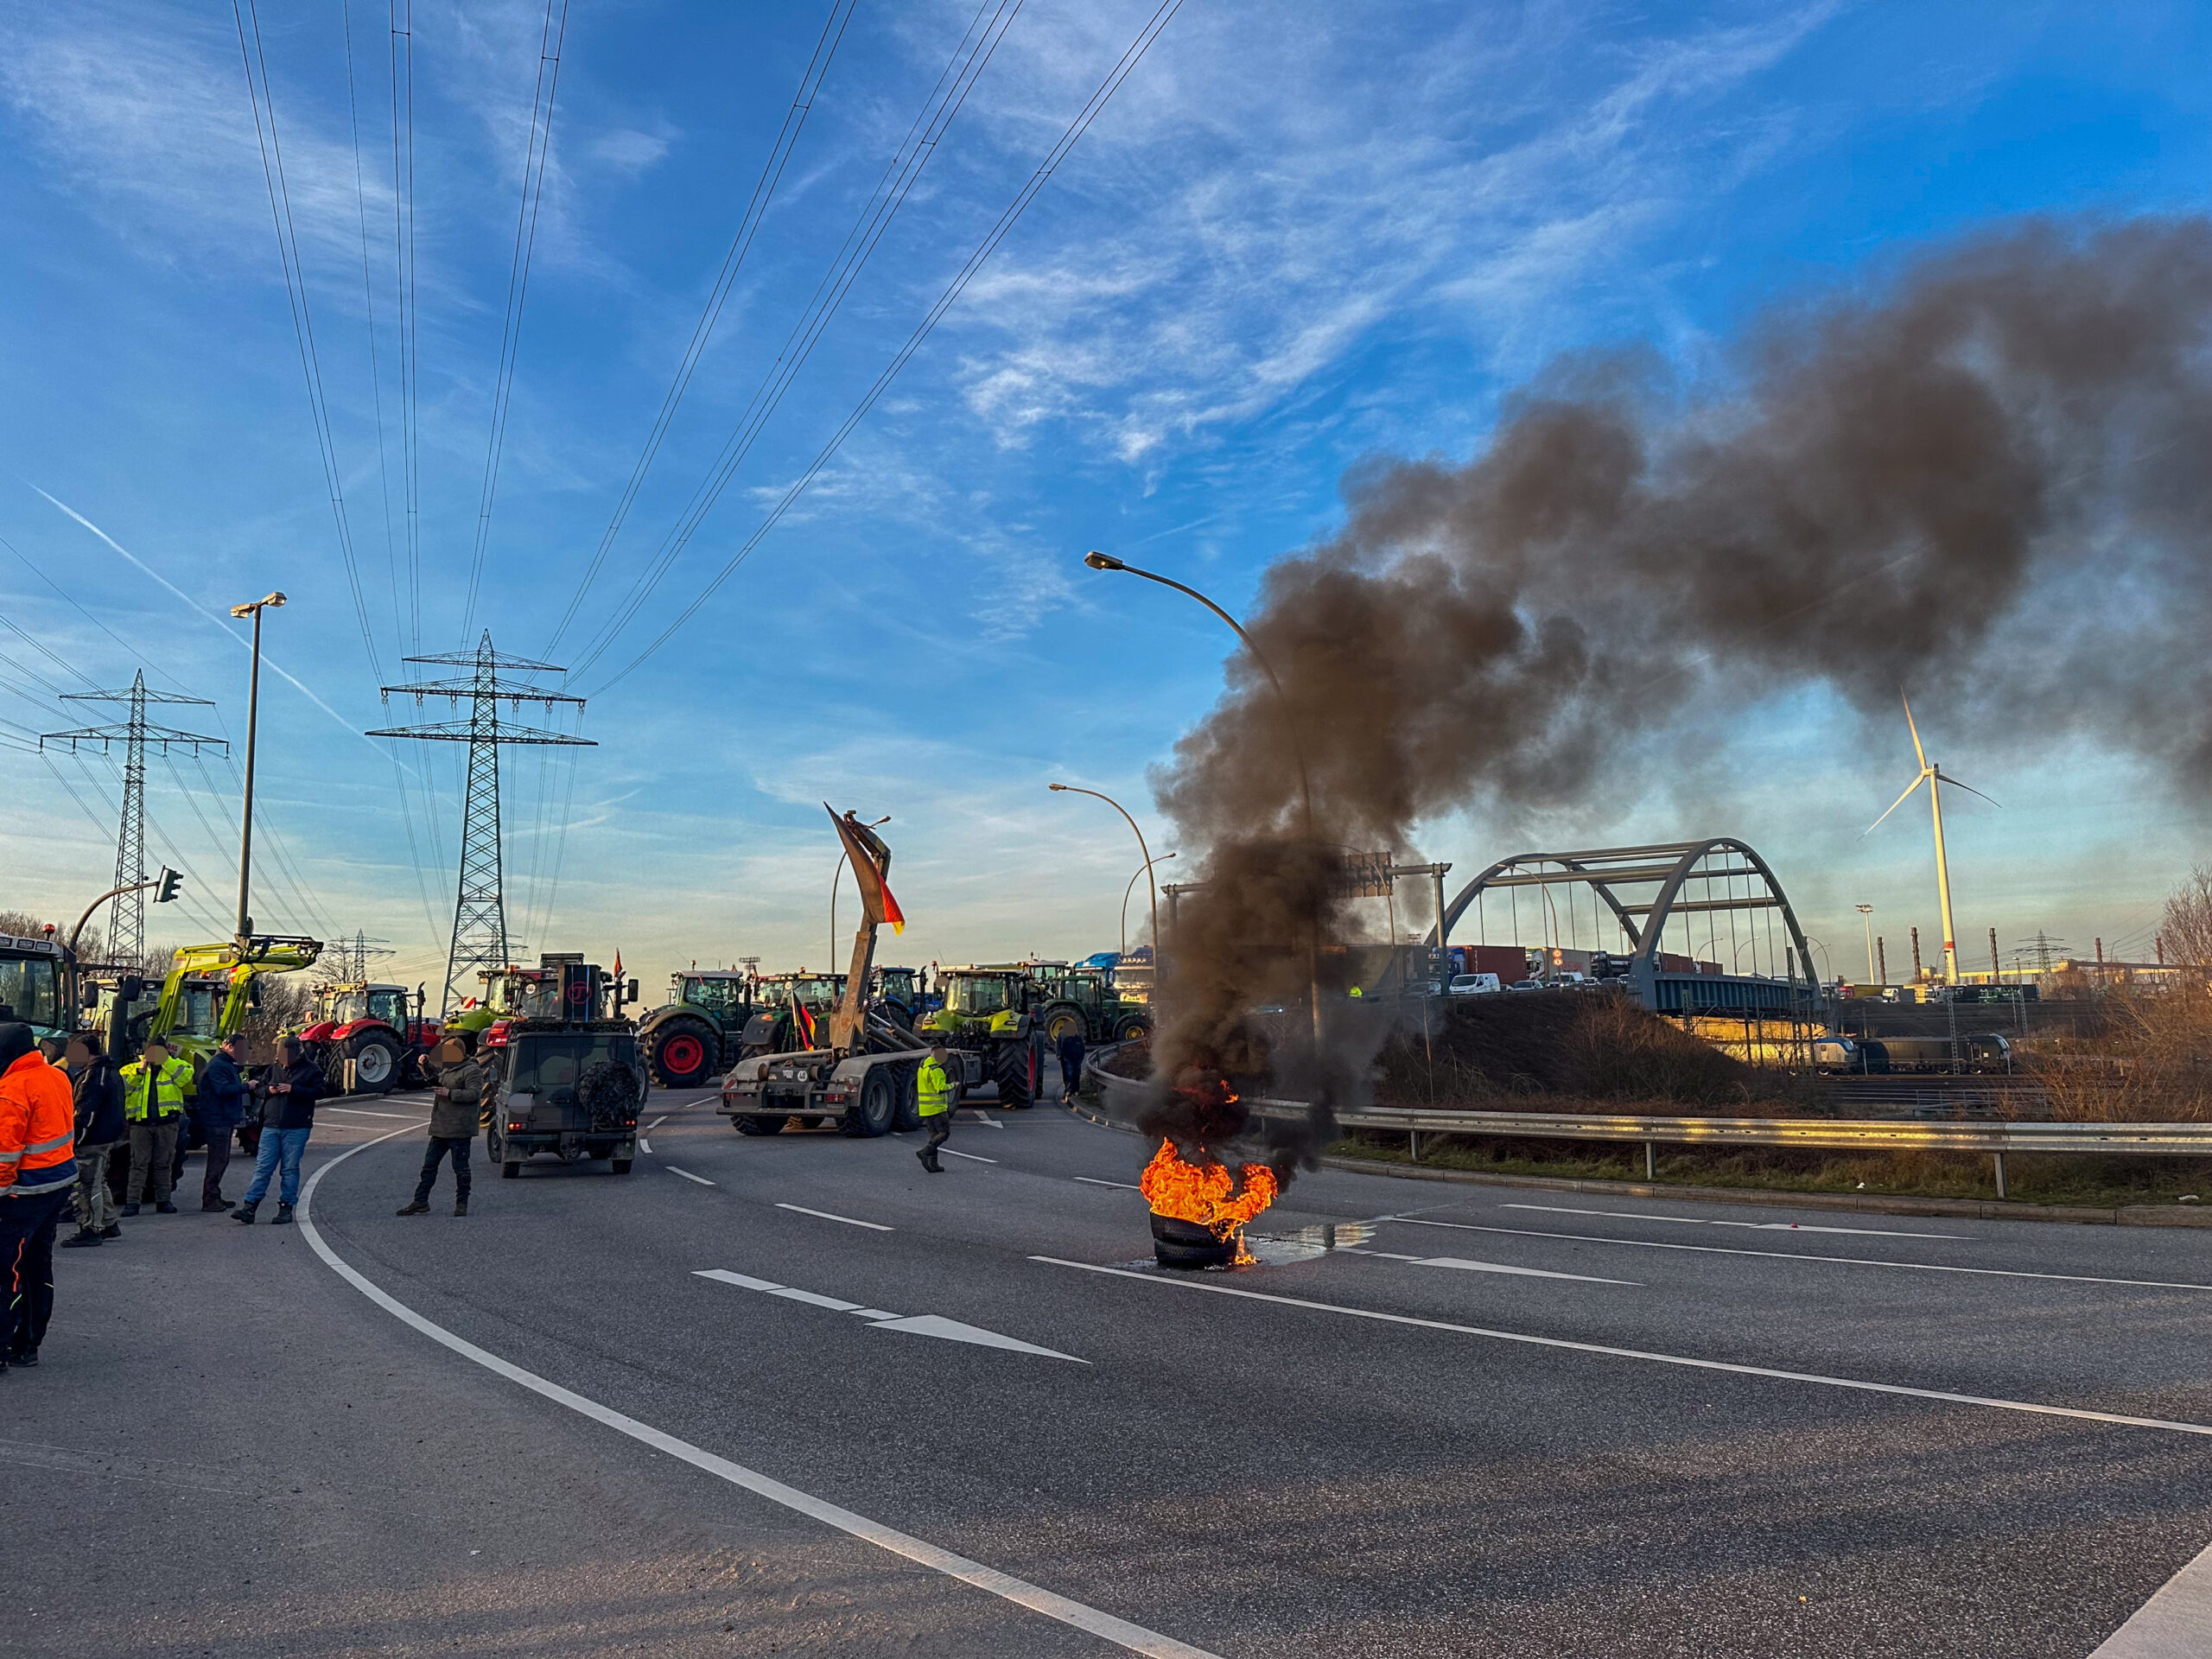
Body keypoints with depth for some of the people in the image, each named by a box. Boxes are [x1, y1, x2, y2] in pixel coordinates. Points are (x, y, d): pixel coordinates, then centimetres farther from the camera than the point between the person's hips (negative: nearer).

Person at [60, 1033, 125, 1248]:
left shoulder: (94, 1075, -18)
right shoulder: (111, 1072, 15)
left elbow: (86, 1112, -23)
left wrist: (74, 1139, -20)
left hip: (93, 1140, -11)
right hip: (109, 1137, 11)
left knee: (87, 1185, -4)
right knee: (99, 1182, 19)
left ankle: (90, 1230, -1)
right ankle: (109, 1225, 25)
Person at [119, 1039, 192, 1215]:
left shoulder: (174, 1065, 10)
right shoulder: (132, 1068, 12)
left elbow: (185, 1077, -10)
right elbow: (123, 1086, -3)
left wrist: (165, 1061, -11)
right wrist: (140, 1070, -10)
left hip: (167, 1123, 0)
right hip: (140, 1123, 0)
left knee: (164, 1163, 7)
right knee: (139, 1163, -2)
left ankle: (163, 1201, 14)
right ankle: (132, 1202, -1)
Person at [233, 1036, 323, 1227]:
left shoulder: (311, 1070, 0)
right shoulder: (275, 1068, 14)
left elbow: (319, 1092, -9)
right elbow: (260, 1088, 20)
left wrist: (293, 1089, -18)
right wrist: (268, 1090, -4)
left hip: (296, 1128, -4)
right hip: (271, 1126, 4)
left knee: (290, 1169, 2)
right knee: (262, 1168, 1)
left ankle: (286, 1208, 9)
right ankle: (249, 1207, 2)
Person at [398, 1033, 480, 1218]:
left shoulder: (472, 1070, -10)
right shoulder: (447, 1070, 18)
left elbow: (474, 1093, -20)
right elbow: (435, 1081, 38)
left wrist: (450, 1094, -23)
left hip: (459, 1129, -9)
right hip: (440, 1128, 9)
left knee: (460, 1168, -1)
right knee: (429, 1164, 10)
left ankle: (462, 1203, 8)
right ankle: (420, 1201, 16)